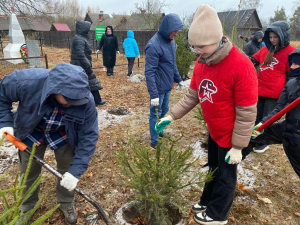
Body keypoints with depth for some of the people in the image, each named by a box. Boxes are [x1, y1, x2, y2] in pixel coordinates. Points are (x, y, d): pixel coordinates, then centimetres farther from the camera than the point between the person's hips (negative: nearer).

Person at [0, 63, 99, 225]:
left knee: (67, 170, 8)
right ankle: (27, 207, 44)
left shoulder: (85, 101, -36)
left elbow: (89, 135, -27)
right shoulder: (27, 81, -37)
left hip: (62, 134, 0)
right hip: (31, 132, 1)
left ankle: (66, 204, 38)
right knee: (29, 170, 15)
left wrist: (76, 170, -31)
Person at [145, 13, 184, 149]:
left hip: (167, 86, 8)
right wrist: (154, 95, -25)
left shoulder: (170, 41, 5)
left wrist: (178, 79, 19)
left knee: (164, 111, 21)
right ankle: (154, 142, 21)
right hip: (158, 88, -8)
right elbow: (149, 72, -23)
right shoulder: (154, 46, -22)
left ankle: (159, 132, 41)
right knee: (155, 114, 5)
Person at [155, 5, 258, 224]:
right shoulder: (202, 62, -5)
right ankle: (207, 202, 47)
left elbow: (246, 112, -23)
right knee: (213, 168, 25)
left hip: (230, 136, -7)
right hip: (214, 131, 7)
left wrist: (237, 146, -18)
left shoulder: (241, 66, -29)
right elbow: (192, 95, 4)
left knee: (225, 175, 13)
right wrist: (172, 116, -4)